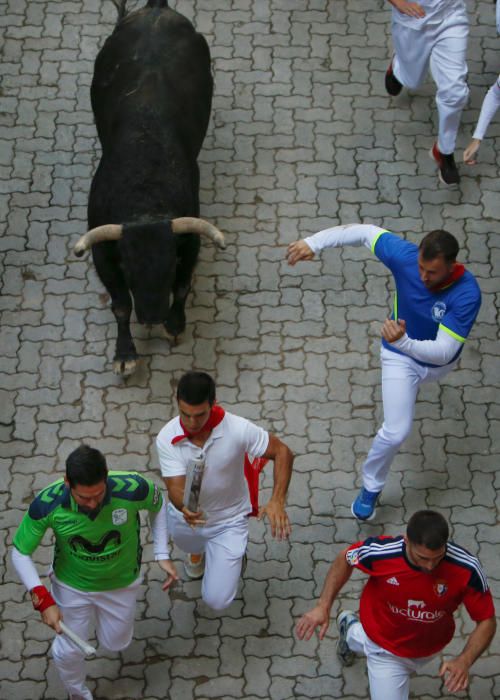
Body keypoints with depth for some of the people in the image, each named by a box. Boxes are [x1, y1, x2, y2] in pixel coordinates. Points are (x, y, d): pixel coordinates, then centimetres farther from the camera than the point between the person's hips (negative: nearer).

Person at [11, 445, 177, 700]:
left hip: (122, 583, 1)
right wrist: (43, 600, -28)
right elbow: (20, 553, -19)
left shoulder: (133, 489, -36)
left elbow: (158, 505, -10)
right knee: (67, 652, 16)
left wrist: (162, 555, -11)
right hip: (71, 585, -1)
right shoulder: (46, 505, -36)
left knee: (116, 643, 22)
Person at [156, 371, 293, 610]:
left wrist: (277, 501, -33)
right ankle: (197, 551, 70)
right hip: (186, 516, 2)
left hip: (228, 521, -2)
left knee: (217, 600, -3)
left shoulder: (238, 429, -31)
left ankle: (233, 554, 28)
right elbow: (175, 487, -34)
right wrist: (185, 507, -59)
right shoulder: (167, 438, -28)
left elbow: (282, 452, -19)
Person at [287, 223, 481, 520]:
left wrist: (404, 343, -61)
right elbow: (365, 231, -20)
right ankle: (371, 487, 18)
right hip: (402, 358, -1)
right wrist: (314, 242, -29)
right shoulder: (405, 256, -35)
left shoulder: (467, 294, -41)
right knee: (396, 432, -9)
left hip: (439, 361, 1)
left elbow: (443, 351, -43)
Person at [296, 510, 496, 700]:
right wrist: (323, 606, -18)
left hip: (430, 648, 3)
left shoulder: (466, 569, -37)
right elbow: (345, 559, -12)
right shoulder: (380, 552, -36)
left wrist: (464, 662, -40)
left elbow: (487, 621, -24)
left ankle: (352, 633, 65)